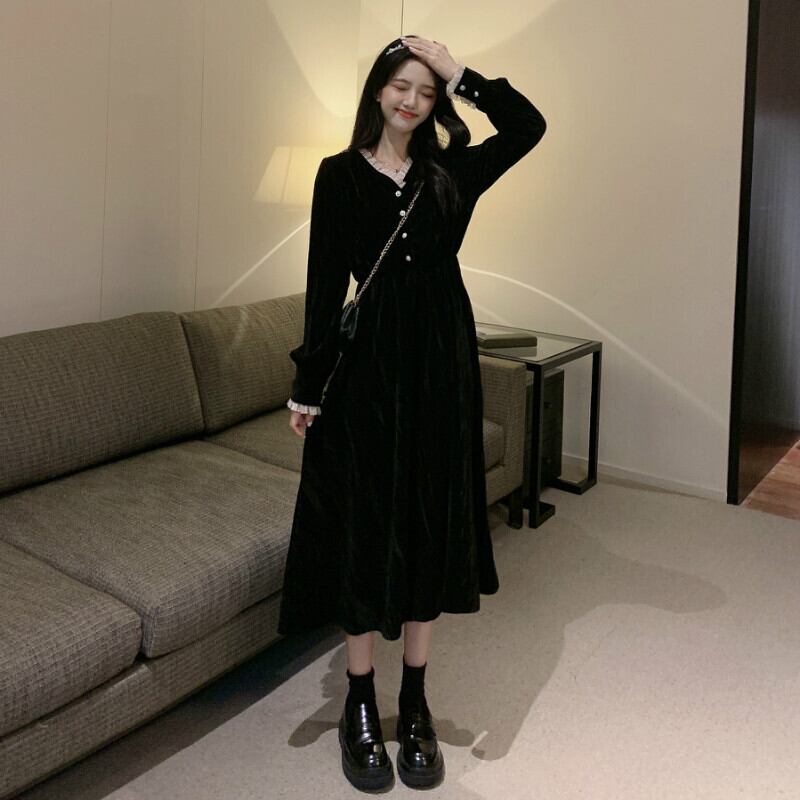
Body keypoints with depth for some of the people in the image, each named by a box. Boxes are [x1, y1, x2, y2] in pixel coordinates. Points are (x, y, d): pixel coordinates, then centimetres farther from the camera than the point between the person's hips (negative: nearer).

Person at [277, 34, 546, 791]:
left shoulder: (450, 173, 11)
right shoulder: (341, 174, 3)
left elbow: (528, 124, 1)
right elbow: (324, 283, -2)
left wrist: (457, 72, 1)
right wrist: (308, 386, -5)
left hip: (440, 366, 3)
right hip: (366, 365, -3)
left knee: (429, 526, 7)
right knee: (364, 526, 3)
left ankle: (414, 706, 21)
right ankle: (360, 706, 19)